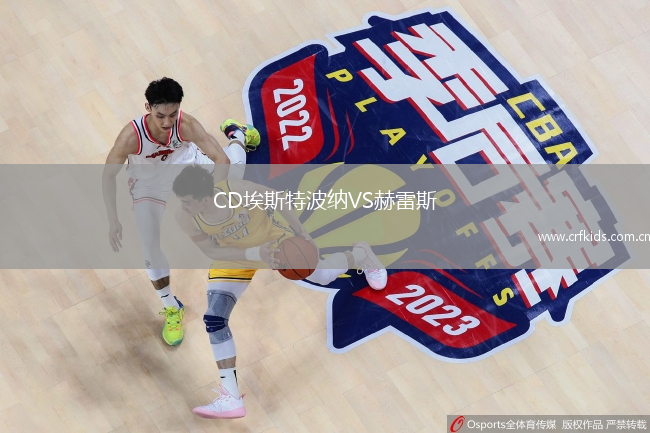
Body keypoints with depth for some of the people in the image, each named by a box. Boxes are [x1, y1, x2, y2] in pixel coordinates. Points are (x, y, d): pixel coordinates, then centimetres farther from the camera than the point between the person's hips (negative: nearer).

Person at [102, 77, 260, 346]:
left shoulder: (186, 125, -38)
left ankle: (236, 136, 50)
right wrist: (113, 221, -27)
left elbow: (220, 160, -33)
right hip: (149, 185, -1)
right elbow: (108, 175, -26)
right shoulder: (131, 136, -41)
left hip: (184, 164, 1)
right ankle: (171, 308, 16)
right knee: (152, 247, -7)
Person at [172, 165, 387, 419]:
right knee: (214, 320, -11)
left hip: (271, 240, -2)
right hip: (232, 259, 2)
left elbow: (275, 198, -20)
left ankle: (361, 255, 51)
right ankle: (231, 398, -4)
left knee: (323, 276, 12)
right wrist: (253, 254, -35)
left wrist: (300, 232, -13)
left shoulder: (241, 192, -40)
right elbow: (211, 251, -20)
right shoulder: (184, 219, -32)